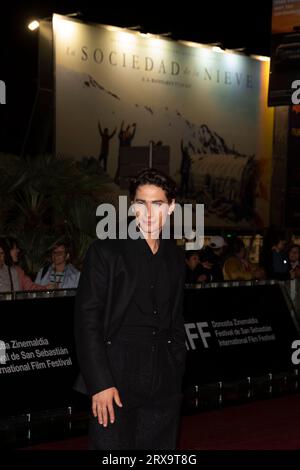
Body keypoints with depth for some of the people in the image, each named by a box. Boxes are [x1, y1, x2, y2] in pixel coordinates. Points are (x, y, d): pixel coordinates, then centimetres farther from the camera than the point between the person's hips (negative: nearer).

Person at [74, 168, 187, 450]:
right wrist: (100, 384, -14)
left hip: (164, 385, 5)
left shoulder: (175, 257, 12)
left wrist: (177, 370, 11)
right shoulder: (106, 251, -3)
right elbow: (87, 320, -8)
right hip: (115, 382, -5)